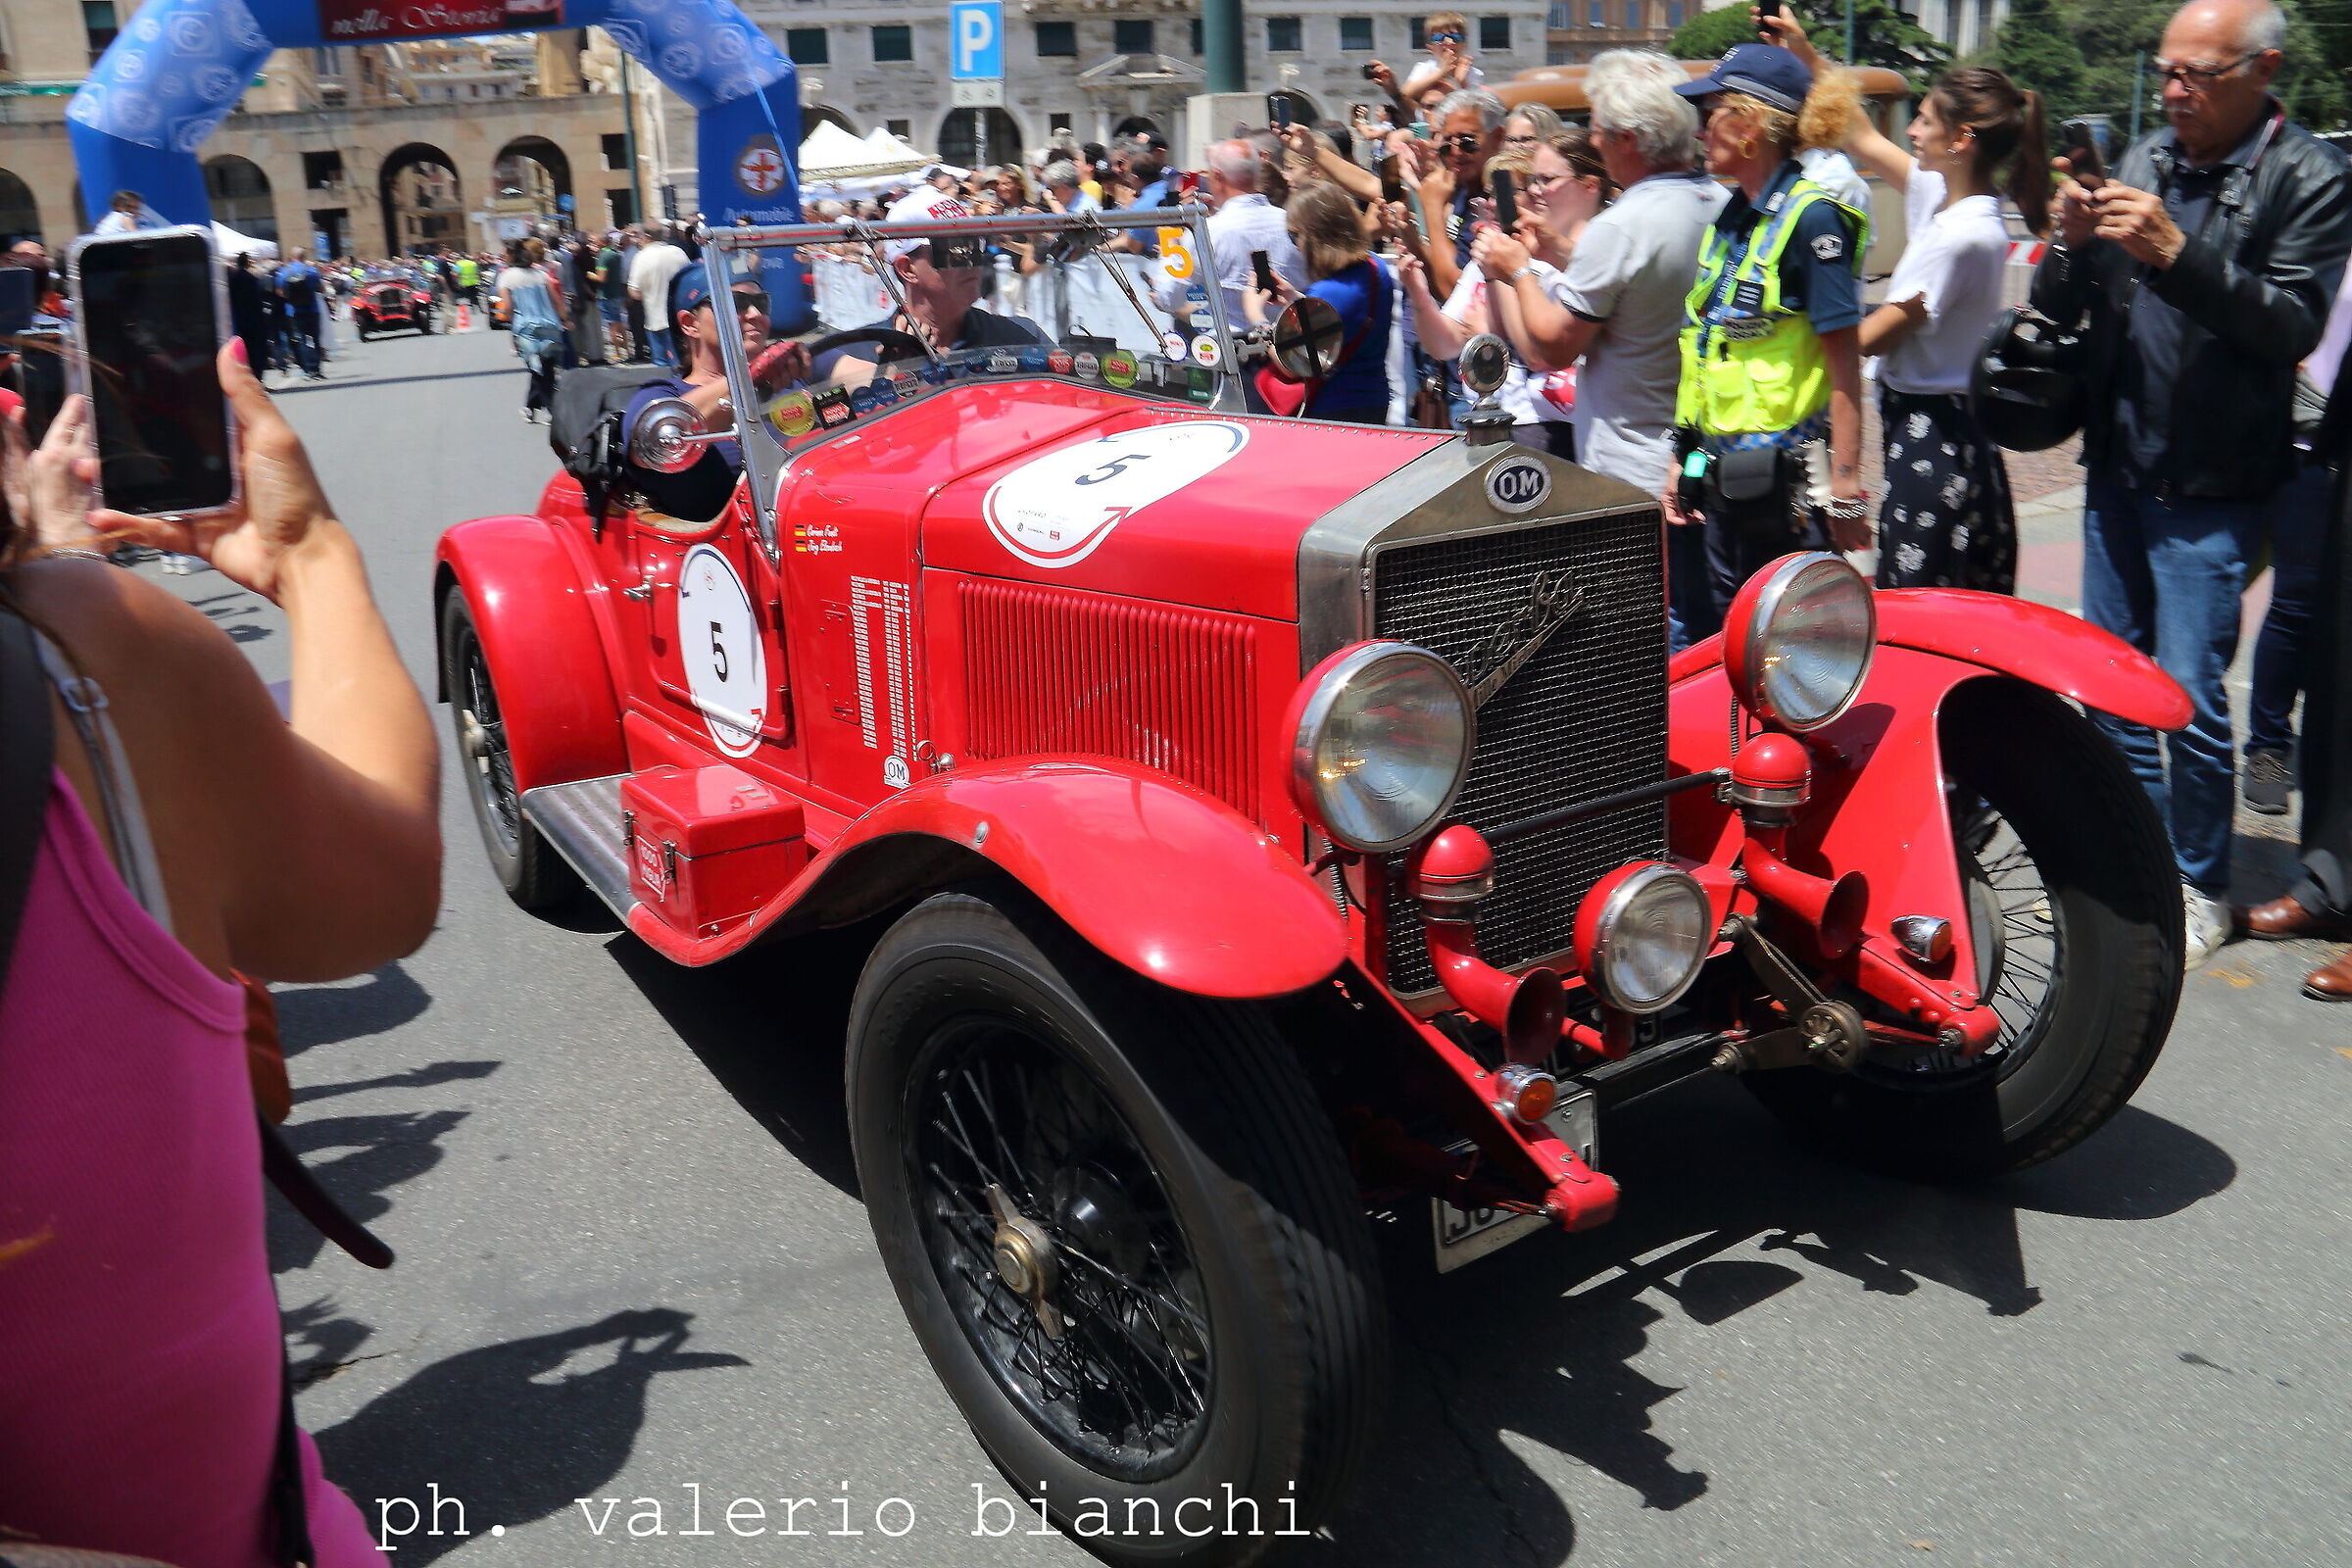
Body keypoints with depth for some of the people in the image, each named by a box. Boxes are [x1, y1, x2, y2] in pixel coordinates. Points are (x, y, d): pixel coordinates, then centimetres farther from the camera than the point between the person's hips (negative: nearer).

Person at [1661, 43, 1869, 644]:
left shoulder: (1812, 218, -12)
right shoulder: (1729, 218, 13)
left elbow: (1844, 359, -16)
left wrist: (1844, 485, -20)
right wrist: (1684, 459, 14)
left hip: (1788, 480, -8)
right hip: (1724, 476, 8)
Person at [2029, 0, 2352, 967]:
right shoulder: (2141, 163, 7)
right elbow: (2057, 308, 7)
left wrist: (2176, 251, -27)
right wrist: (2072, 242, -13)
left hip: (2212, 490, -5)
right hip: (2117, 469, 6)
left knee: (2188, 695, -6)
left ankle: (2200, 888, 12)